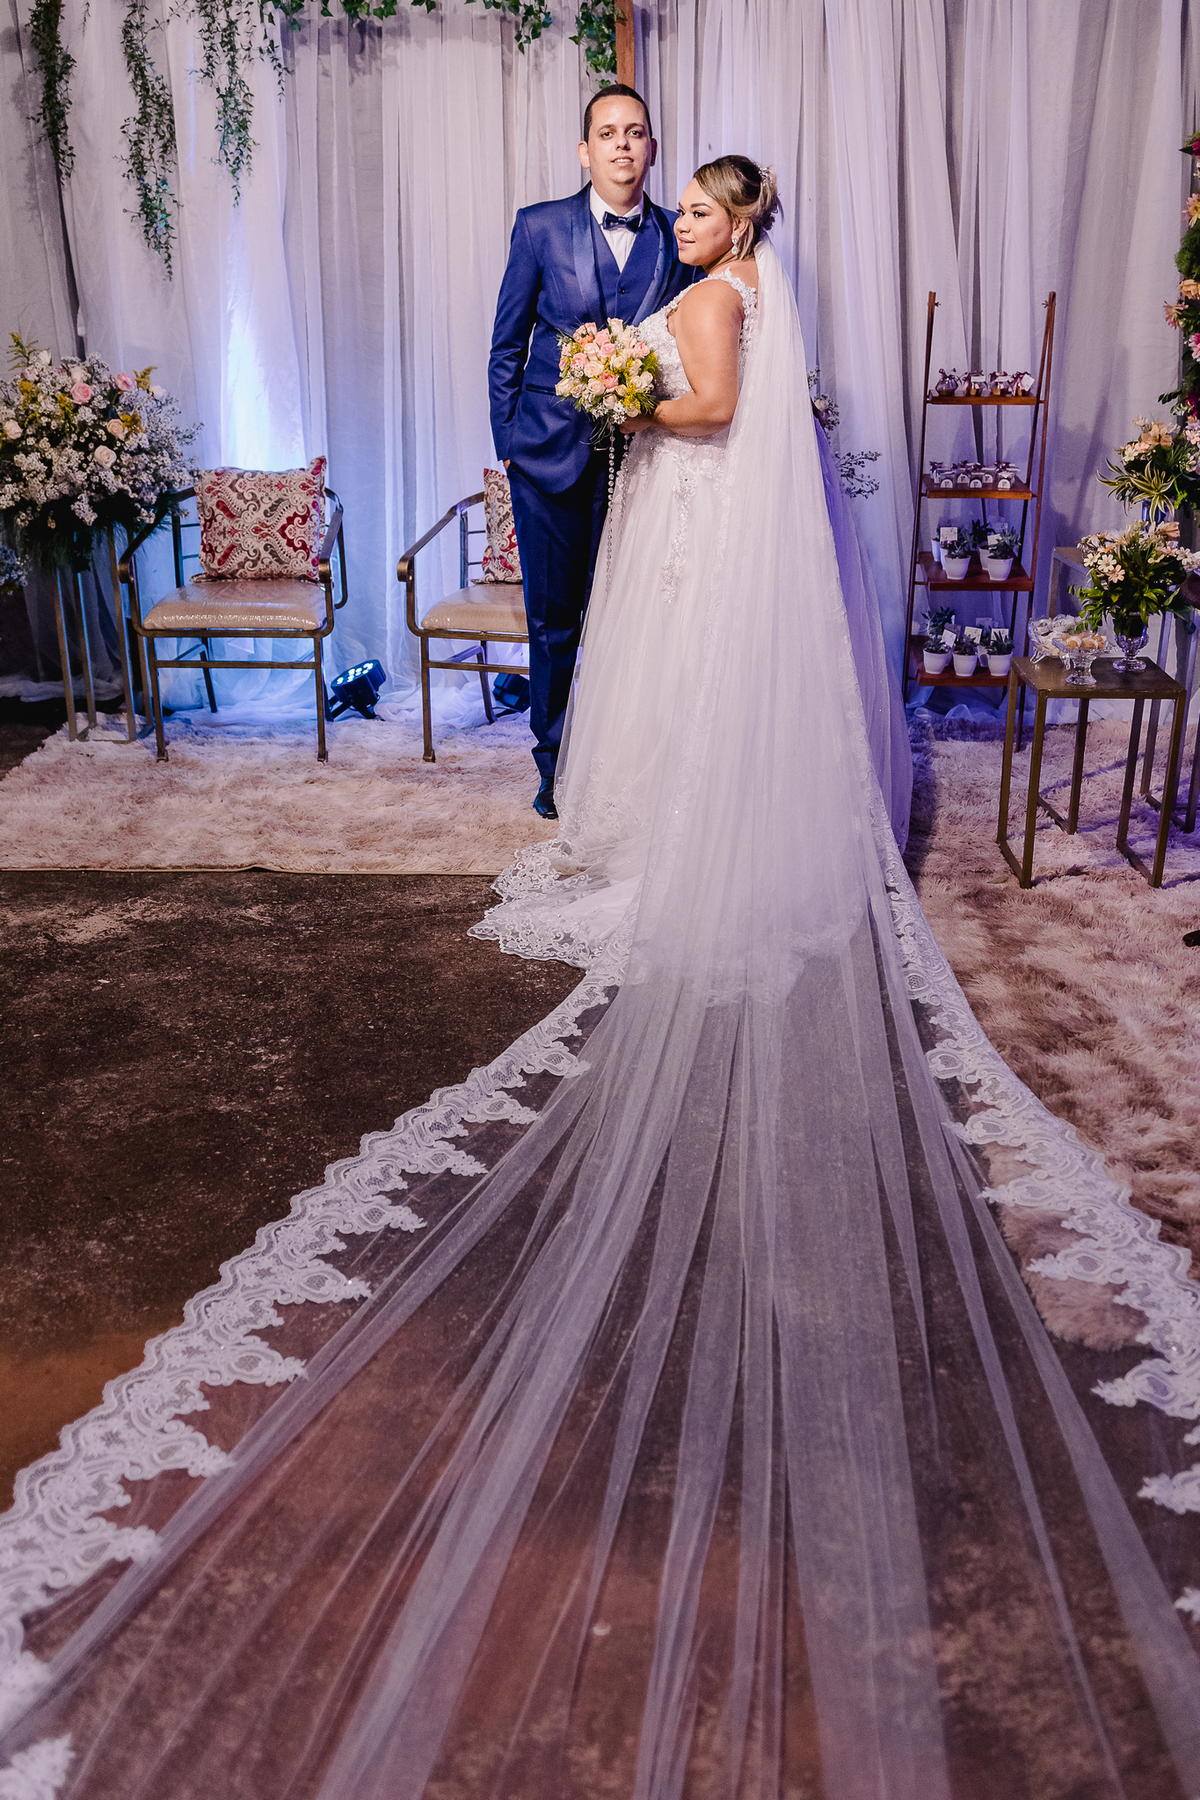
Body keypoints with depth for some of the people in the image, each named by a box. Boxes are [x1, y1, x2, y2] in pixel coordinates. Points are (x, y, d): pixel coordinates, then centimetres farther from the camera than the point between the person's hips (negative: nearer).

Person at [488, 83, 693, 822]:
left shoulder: (679, 240, 3)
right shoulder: (541, 227, 0)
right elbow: (507, 346, 5)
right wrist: (507, 441, 3)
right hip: (551, 454, 0)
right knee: (554, 619, 8)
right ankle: (555, 761, 23)